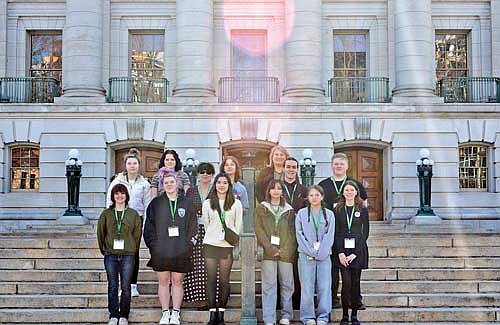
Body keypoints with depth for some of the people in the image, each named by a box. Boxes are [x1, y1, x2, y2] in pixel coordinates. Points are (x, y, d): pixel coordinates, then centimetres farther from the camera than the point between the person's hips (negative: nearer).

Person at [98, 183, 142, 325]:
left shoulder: (134, 214, 4)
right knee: (112, 286, 4)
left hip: (128, 255, -1)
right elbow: (100, 233, 10)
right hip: (110, 255, 1)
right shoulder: (106, 214, 5)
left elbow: (137, 234, 7)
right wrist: (104, 250, 9)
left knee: (126, 287, 2)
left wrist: (133, 250, 5)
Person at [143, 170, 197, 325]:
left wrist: (188, 245, -2)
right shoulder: (155, 204, 5)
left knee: (177, 281, 5)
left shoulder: (186, 203, 6)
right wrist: (153, 245, -3)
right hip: (161, 251, 0)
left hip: (180, 252, 0)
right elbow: (149, 227, 5)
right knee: (163, 281, 5)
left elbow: (192, 227, 8)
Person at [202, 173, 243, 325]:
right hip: (210, 244, 1)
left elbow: (238, 226, 8)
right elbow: (206, 224, 14)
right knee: (211, 279, 0)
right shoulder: (207, 203, 7)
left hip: (228, 246, -1)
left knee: (224, 280, -1)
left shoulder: (236, 204, 5)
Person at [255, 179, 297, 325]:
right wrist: (270, 248, -10)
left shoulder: (289, 210, 13)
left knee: (286, 284, 5)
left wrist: (288, 250, -5)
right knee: (269, 284, -4)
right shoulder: (261, 208, 9)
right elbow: (259, 229, 1)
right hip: (268, 252, -2)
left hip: (286, 252, 2)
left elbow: (292, 232, 10)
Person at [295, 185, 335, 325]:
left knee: (324, 287, -1)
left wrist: (321, 253, -9)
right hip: (306, 256, -1)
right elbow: (299, 234, 1)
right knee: (307, 287, -2)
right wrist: (311, 252, -9)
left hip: (324, 256, 1)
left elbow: (329, 236, 3)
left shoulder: (329, 214, 10)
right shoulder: (301, 214, 7)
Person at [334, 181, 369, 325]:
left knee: (355, 282, 2)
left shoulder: (362, 210, 4)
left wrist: (355, 253, -8)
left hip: (358, 249, 0)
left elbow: (365, 232, 0)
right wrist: (340, 253, -8)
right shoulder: (338, 210, 7)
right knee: (346, 282, -6)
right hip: (343, 249, 0)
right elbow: (336, 232, 4)